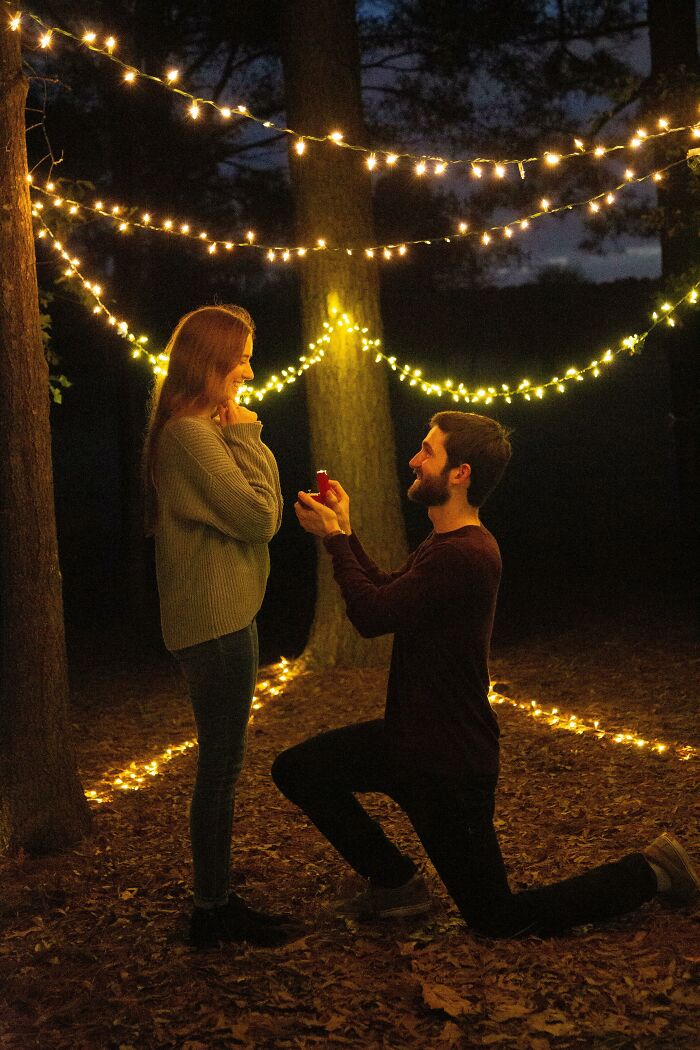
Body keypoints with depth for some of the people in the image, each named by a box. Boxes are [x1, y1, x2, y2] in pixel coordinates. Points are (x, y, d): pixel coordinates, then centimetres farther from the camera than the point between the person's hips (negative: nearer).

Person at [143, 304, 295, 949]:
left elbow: (246, 515, 18)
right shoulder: (192, 432, -16)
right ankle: (212, 912, 6)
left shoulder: (196, 431, 17)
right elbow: (260, 516, -18)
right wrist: (247, 437, -12)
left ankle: (217, 900, 26)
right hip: (215, 620, -11)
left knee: (221, 764, 16)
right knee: (222, 764, -4)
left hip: (219, 617, 11)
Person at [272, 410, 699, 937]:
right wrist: (345, 531, 9)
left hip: (449, 764, -10)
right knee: (296, 769, 5)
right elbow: (385, 591, 16)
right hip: (411, 738, 10)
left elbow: (373, 614, -26)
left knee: (499, 919, 3)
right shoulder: (445, 544, 6)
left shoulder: (464, 555, -27)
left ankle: (649, 872, 17)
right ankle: (397, 882, 15)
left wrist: (334, 537, -14)